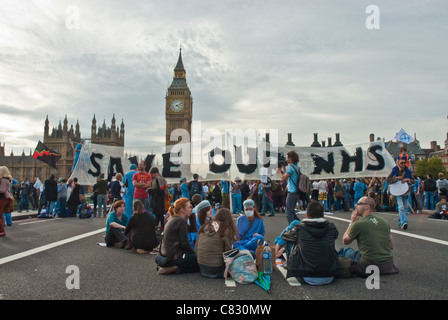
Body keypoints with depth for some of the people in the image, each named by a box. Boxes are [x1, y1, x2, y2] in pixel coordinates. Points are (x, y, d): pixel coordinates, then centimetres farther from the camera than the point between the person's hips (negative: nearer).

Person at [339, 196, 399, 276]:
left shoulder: (358, 224, -10)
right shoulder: (384, 221, 8)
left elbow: (345, 241, 7)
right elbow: (391, 246, 16)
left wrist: (352, 221, 8)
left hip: (369, 266, -6)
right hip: (389, 266, 6)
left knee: (344, 250, 15)